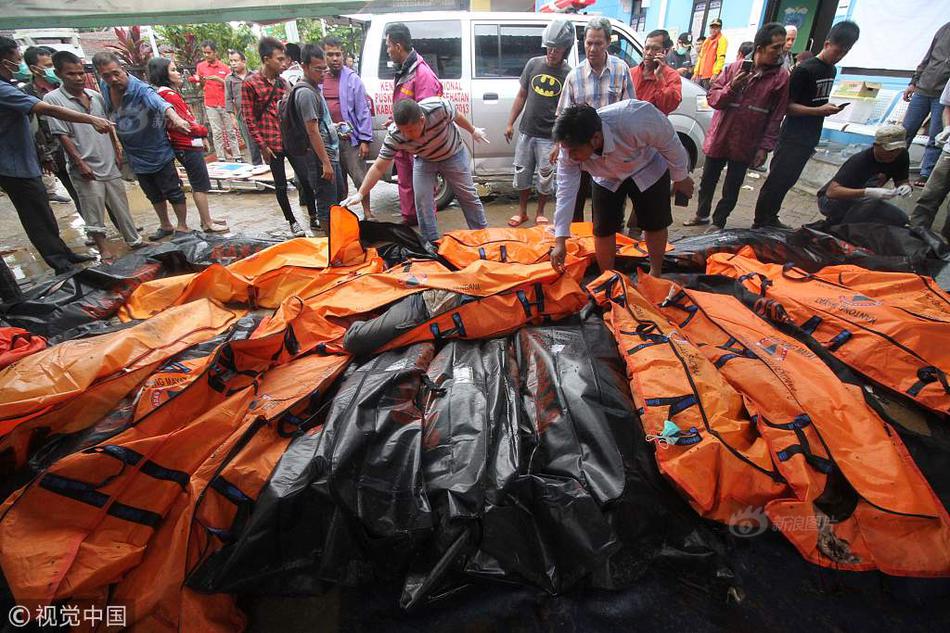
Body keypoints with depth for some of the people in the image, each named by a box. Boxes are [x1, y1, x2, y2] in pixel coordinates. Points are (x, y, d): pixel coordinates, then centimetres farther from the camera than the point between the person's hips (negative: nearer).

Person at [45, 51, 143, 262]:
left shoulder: (95, 96, 9)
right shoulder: (52, 99, -6)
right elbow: (62, 135, -10)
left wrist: (117, 152, 13)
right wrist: (80, 163, -15)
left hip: (110, 164, 5)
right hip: (86, 169, -5)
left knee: (121, 205, 13)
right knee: (93, 211, 1)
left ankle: (134, 240, 24)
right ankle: (104, 248, 10)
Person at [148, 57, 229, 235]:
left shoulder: (169, 92, 14)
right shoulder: (169, 94, -16)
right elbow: (184, 123, -18)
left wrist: (201, 134, 2)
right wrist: (203, 132, -2)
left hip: (189, 145, 10)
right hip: (188, 146, -10)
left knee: (198, 184, 16)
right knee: (201, 186, -4)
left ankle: (206, 219, 25)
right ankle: (207, 224, 2)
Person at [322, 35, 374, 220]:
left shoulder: (352, 79, -2)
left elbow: (363, 111, -4)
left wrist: (365, 139, -9)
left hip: (350, 138, -3)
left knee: (360, 178, -2)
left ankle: (367, 213, 11)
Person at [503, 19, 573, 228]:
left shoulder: (568, 74, -5)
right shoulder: (533, 64, 3)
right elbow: (521, 96, 10)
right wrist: (510, 123, 7)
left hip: (549, 136, -3)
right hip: (526, 131, 3)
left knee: (545, 177, 6)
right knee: (522, 172, 10)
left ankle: (540, 213, 25)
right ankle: (522, 211, 26)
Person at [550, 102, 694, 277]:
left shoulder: (635, 121, -43)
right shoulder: (570, 151, -32)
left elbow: (669, 142, -24)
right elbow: (565, 193, -26)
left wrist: (681, 177, -9)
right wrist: (560, 242, -27)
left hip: (648, 170, -2)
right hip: (607, 178, 2)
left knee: (655, 224, 5)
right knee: (603, 229, -4)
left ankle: (655, 274, 26)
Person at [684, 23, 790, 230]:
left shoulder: (781, 76, -4)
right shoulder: (734, 67, -2)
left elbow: (776, 117, -3)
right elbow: (712, 98, -2)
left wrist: (765, 147, -7)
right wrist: (731, 87, -20)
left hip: (745, 144, -1)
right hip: (719, 138, 1)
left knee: (731, 190, 7)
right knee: (707, 181, 15)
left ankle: (718, 223, 23)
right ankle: (702, 215, 34)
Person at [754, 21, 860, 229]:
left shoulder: (831, 70, 13)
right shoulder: (804, 70, -12)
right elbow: (787, 105, -16)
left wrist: (828, 108, 10)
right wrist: (819, 110, -21)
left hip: (810, 139, 8)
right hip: (792, 138, -8)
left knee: (788, 181, 11)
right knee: (777, 180, -6)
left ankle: (771, 219, 19)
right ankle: (760, 222, 0)